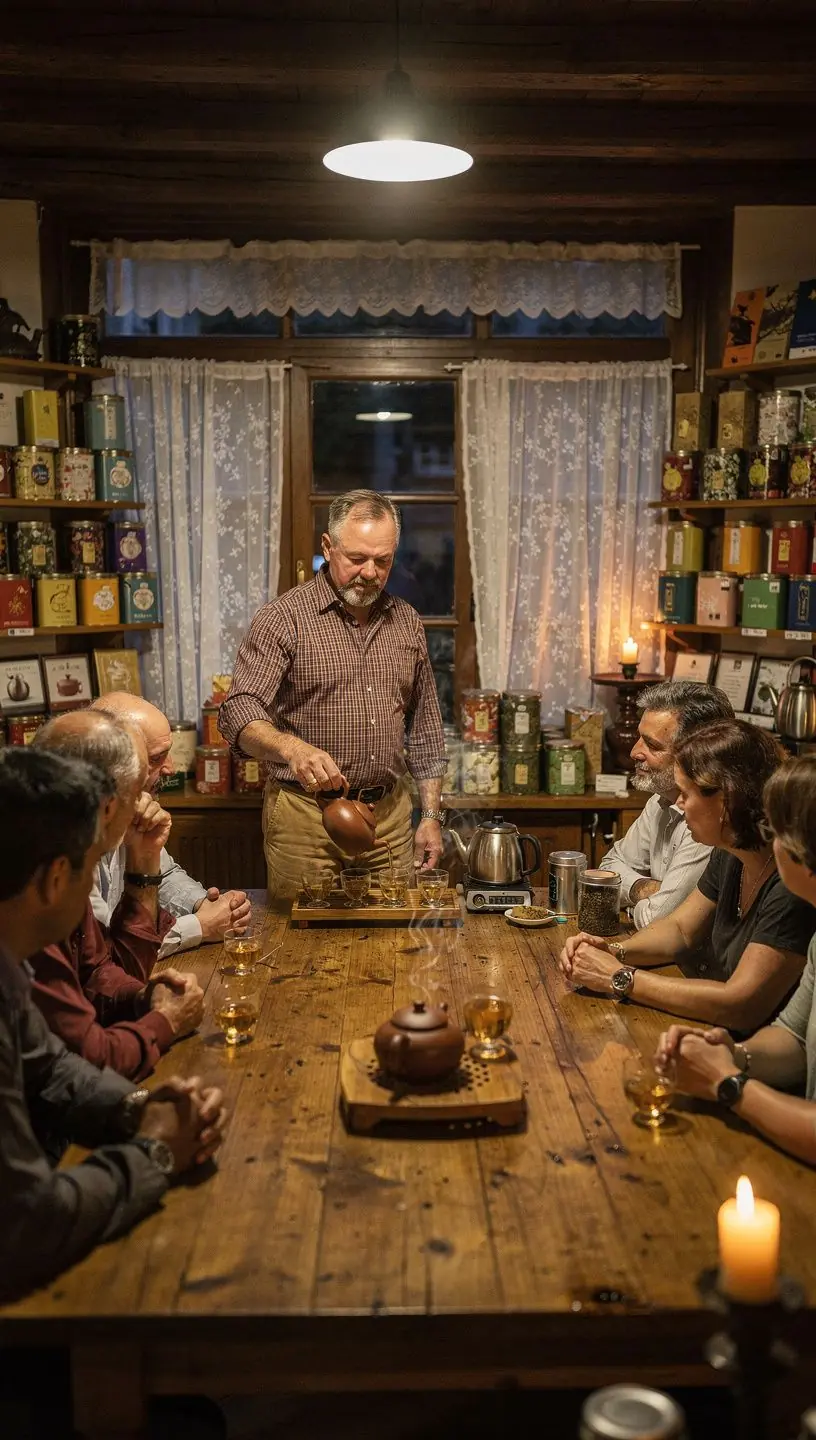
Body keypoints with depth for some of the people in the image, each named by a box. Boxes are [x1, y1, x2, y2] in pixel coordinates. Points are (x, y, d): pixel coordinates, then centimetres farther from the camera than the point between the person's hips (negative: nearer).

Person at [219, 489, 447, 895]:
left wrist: (431, 816, 9)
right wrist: (292, 748, -37)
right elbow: (239, 713, -17)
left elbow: (424, 727, 15)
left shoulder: (406, 622, 9)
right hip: (305, 816, -4)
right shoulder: (283, 618, -7)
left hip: (390, 816, 4)